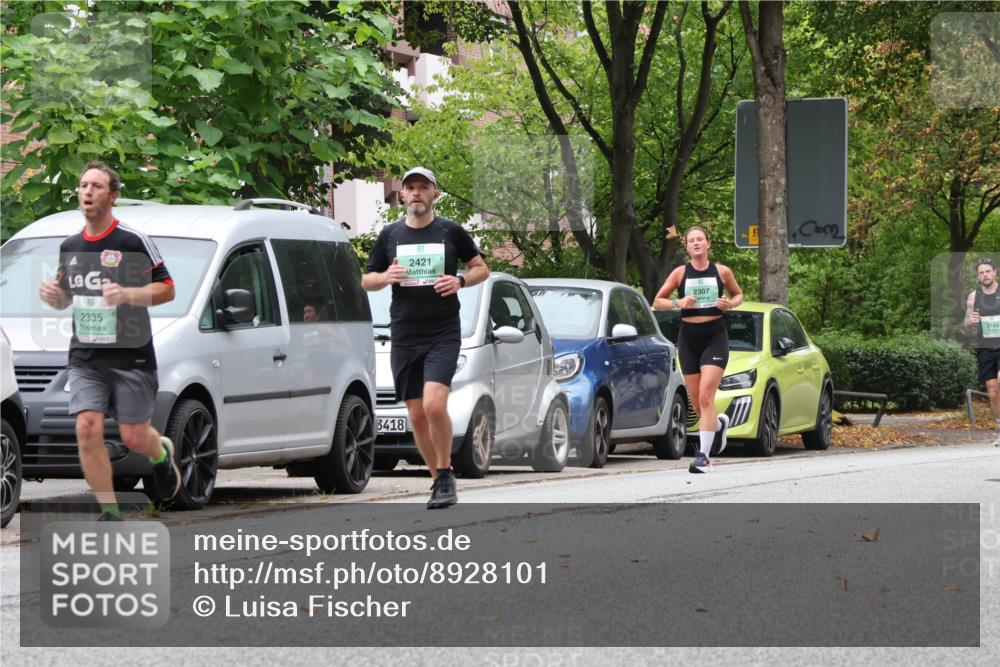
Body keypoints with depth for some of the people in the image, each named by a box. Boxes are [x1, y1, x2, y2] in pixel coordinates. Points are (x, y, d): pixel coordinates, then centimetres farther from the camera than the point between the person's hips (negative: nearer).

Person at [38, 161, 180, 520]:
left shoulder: (133, 241, -6)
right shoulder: (70, 247, 11)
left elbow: (167, 289, -6)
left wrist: (128, 294, -22)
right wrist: (53, 296, -1)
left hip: (131, 356, -4)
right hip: (85, 358, 4)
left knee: (133, 437, 0)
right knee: (87, 429, -14)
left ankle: (162, 453, 38)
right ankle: (110, 513, -6)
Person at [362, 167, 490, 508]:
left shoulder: (451, 231, 4)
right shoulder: (390, 235, 9)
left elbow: (481, 268, 13)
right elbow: (366, 280, 15)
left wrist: (460, 281, -8)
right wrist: (385, 277, -7)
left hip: (443, 334, -3)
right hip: (404, 336, 3)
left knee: (434, 404, -21)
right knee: (417, 414, 3)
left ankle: (446, 473, -5)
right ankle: (439, 479, 17)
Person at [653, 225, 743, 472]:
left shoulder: (722, 272, 3)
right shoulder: (680, 273, 3)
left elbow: (739, 295, 18)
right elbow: (657, 302, 6)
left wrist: (730, 303, -5)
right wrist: (678, 302, -13)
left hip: (715, 336, -2)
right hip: (689, 338, 2)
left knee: (706, 396, -16)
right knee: (697, 403, 7)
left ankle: (704, 456, -17)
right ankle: (720, 423, 42)